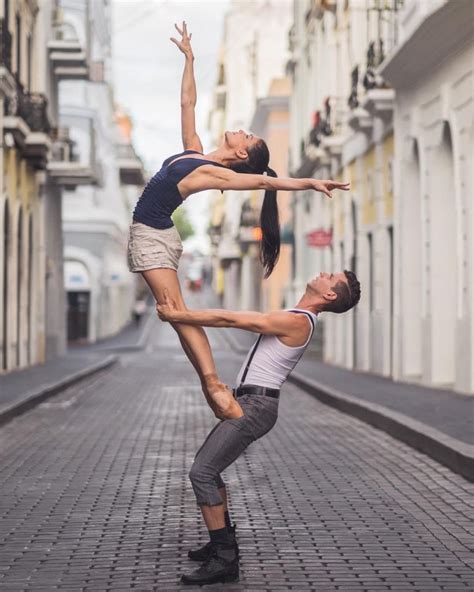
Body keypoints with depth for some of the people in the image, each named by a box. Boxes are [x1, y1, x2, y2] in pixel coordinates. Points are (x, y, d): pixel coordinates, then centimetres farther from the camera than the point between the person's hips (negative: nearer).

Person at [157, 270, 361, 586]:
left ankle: (225, 559, -14)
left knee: (201, 472, -15)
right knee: (206, 465, 22)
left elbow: (228, 319, -16)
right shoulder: (296, 319, 16)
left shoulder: (297, 322, -17)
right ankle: (223, 540, 29)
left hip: (255, 406, -10)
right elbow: (235, 318, 20)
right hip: (249, 402, 10)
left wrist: (177, 315, -10)